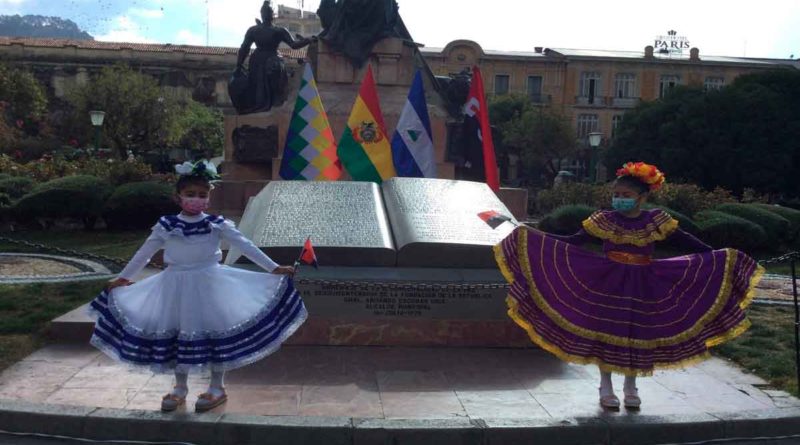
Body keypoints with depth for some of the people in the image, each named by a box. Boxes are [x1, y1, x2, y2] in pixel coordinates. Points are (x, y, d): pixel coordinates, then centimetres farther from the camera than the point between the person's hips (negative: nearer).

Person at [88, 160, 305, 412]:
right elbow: (143, 254, 9)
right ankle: (180, 388, 27)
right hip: (176, 285, 2)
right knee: (176, 334, 9)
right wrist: (122, 278, 14)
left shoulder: (216, 224, -6)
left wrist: (274, 268, -10)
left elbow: (245, 246, -6)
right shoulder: (166, 225, -1)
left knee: (214, 331, 1)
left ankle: (217, 387, 19)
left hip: (208, 283, -2)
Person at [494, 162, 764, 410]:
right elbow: (574, 242, -3)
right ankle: (606, 388, 17)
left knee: (638, 334, 7)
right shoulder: (604, 220, -5)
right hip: (608, 284, -1)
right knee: (605, 332, 2)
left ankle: (631, 388, 26)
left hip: (642, 287, 1)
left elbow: (685, 242, 4)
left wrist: (718, 257, -3)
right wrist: (541, 240, -12)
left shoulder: (656, 221, -2)